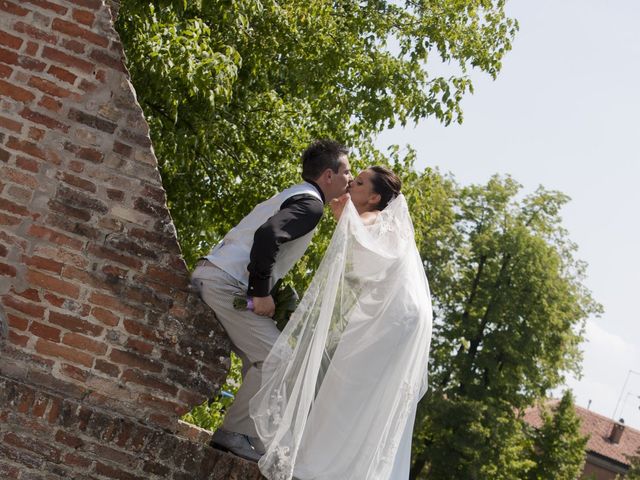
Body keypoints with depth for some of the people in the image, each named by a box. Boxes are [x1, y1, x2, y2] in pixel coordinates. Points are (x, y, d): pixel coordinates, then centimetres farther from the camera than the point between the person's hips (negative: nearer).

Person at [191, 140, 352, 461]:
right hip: (226, 284, -10)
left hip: (209, 275, 10)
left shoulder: (292, 196, 23)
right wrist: (262, 293, -20)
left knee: (258, 358, 14)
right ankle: (236, 434, -7)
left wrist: (263, 292, 18)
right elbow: (268, 235, -26)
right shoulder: (311, 203, -9)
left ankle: (243, 434, 13)